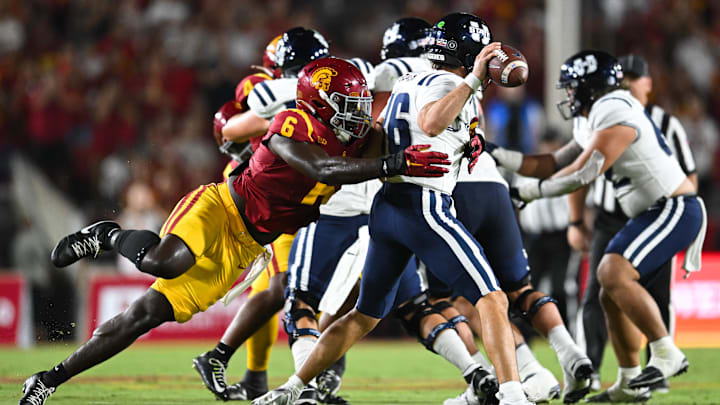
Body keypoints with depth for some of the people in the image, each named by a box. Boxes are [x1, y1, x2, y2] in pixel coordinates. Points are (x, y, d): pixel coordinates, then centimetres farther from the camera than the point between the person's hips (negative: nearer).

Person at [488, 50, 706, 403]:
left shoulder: (616, 115, -16)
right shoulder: (597, 123, 16)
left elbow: (582, 174, -20)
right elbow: (553, 165, 19)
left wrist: (526, 192, -10)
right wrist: (496, 156, 14)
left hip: (674, 211, -11)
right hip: (654, 213, 11)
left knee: (614, 275, -24)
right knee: (612, 293, 10)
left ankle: (667, 355, -21)